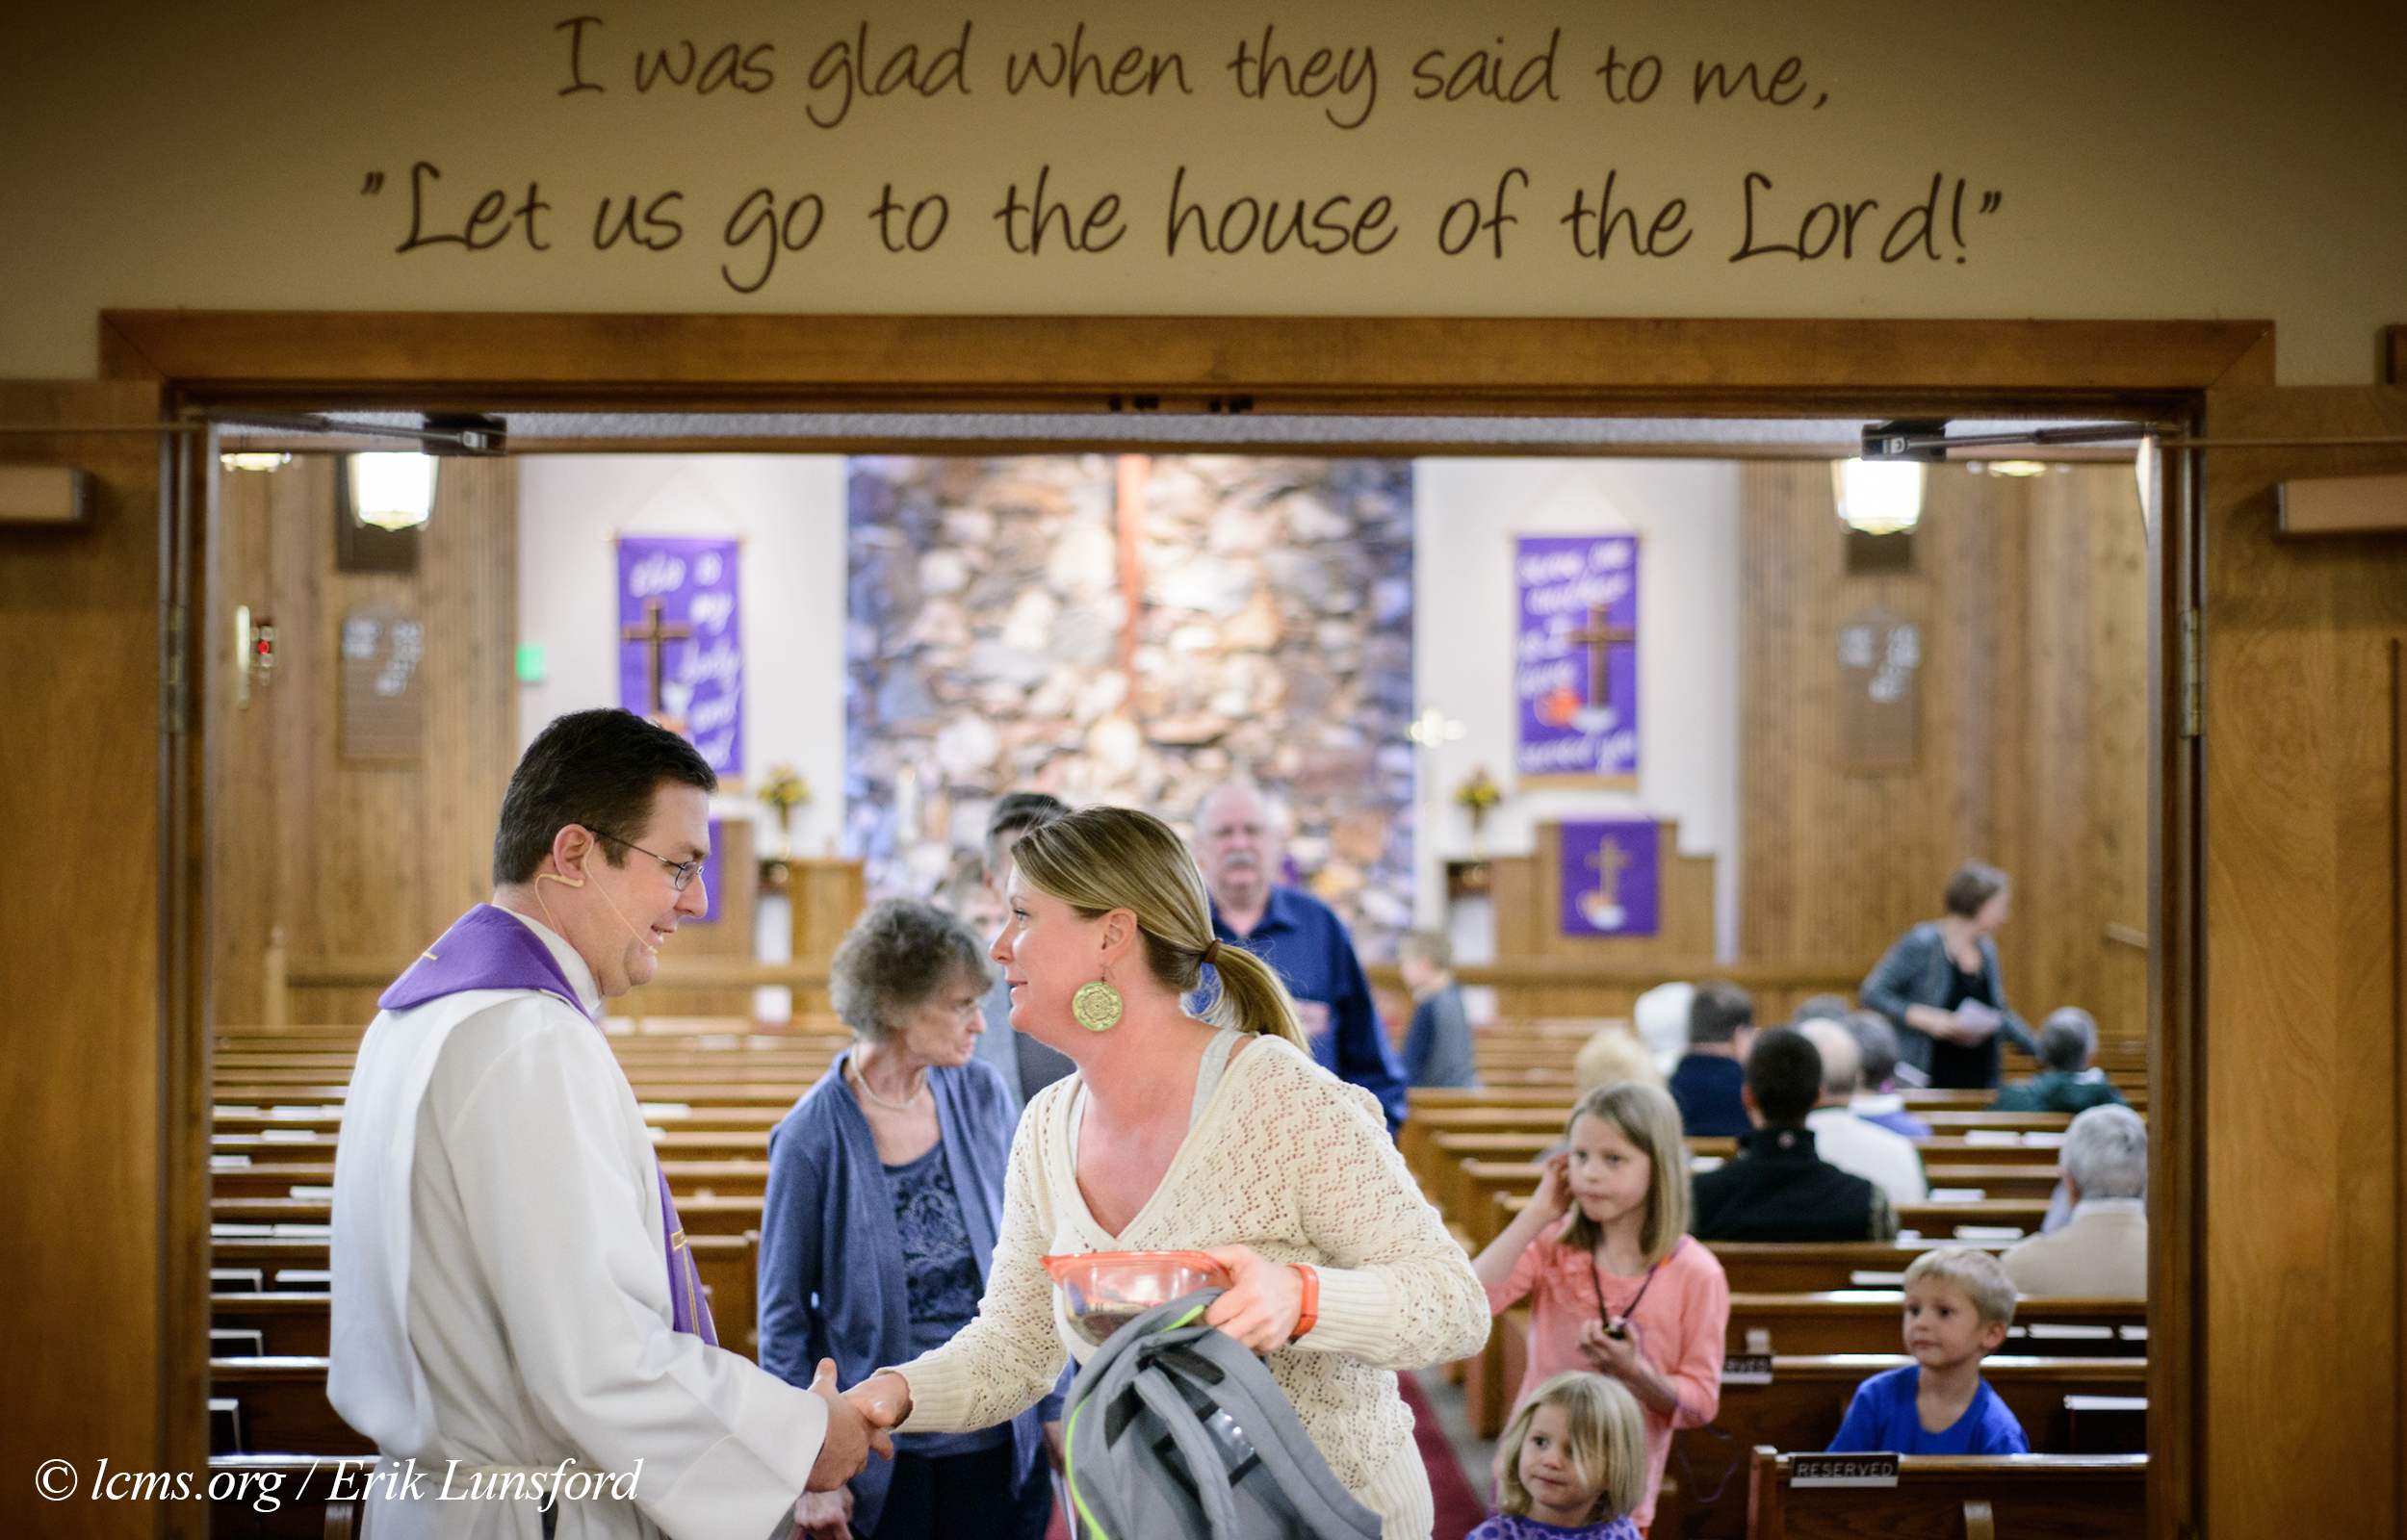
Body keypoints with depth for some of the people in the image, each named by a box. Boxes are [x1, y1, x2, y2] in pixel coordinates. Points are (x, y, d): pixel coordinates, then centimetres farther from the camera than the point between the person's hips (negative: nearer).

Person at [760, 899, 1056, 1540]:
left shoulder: (984, 1098, 1)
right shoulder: (814, 1139, -11)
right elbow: (784, 1319, -4)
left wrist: (1055, 1408, 8)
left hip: (1002, 1444, 4)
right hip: (884, 1459, -3)